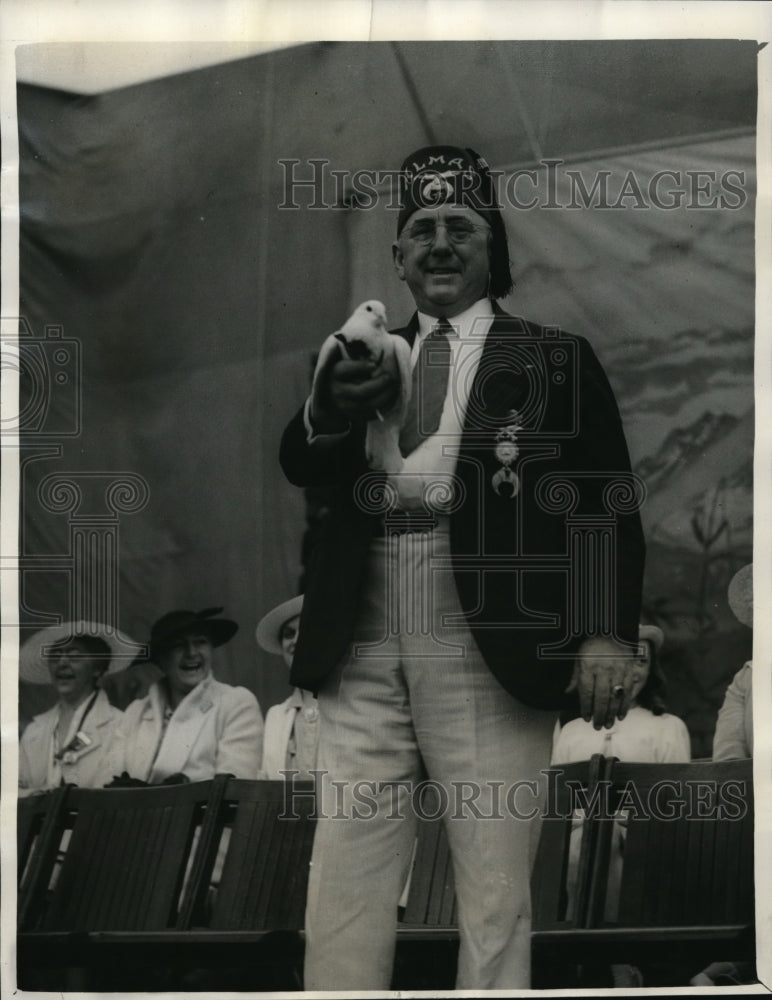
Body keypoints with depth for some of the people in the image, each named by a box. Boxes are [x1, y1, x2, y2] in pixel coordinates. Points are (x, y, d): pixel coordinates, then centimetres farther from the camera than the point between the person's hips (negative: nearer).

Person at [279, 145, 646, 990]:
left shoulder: (556, 359, 9)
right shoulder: (364, 358, 18)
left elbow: (609, 503, 2)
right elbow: (300, 468, 5)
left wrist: (609, 633, -11)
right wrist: (332, 409, -17)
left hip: (490, 651, -3)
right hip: (364, 650, 3)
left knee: (494, 896, 1)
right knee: (344, 888, 3)